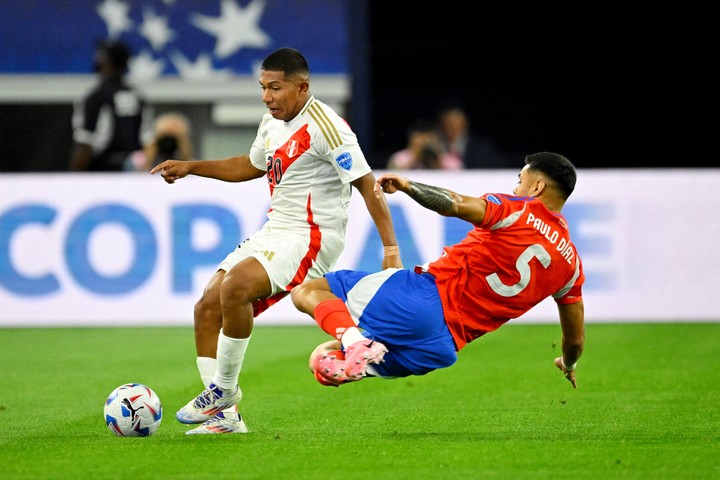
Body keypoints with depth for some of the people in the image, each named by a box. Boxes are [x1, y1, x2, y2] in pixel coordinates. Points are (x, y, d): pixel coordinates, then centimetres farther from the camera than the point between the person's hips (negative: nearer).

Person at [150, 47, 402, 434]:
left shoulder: (324, 126, -15)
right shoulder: (272, 123, 12)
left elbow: (366, 184, -16)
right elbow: (253, 165, 33)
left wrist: (390, 248, -20)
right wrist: (191, 167, 26)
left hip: (312, 237, -9)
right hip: (274, 233, 9)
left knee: (235, 286, -31)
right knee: (207, 308, -3)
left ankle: (223, 392, -15)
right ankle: (225, 417, 1)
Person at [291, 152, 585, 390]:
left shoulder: (517, 210, -2)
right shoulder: (570, 261, 15)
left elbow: (453, 205, -22)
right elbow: (575, 339, 22)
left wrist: (406, 185, -11)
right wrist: (568, 366, 43)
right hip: (445, 346, 6)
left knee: (307, 291, -2)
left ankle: (354, 340, -30)